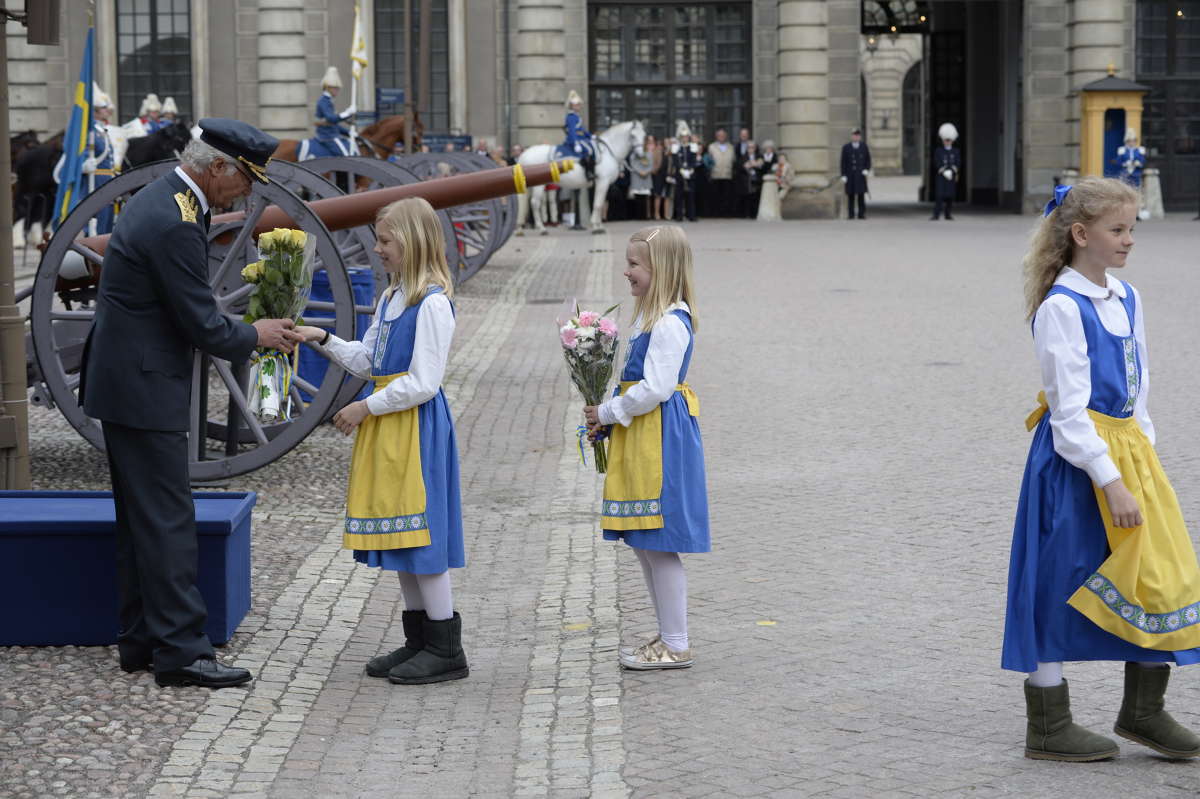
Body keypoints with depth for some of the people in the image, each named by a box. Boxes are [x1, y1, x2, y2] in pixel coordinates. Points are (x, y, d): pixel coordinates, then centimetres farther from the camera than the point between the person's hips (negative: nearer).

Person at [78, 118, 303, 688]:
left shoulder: (159, 200, 11)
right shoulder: (174, 225, -22)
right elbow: (202, 326, -18)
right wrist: (255, 336, -2)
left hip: (124, 382, 11)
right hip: (144, 390, -11)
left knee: (140, 520, 14)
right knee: (167, 520, -7)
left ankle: (140, 641, 20)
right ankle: (179, 650, -4)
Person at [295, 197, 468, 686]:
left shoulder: (433, 303, -16)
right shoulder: (391, 298, 13)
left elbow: (423, 383, -19)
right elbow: (367, 360, 16)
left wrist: (366, 408, -14)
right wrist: (325, 340, 3)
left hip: (417, 424, -9)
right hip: (387, 425, 9)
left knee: (419, 533, -6)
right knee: (400, 534, 12)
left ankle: (446, 649, 1)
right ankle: (420, 639, 21)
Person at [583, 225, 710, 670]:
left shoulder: (670, 324, -18)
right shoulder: (651, 317, 14)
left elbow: (655, 389, -23)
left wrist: (608, 413, -12)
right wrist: (606, 419, 8)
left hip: (661, 439, -11)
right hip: (639, 437, 11)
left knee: (660, 546, -5)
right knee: (644, 544, 15)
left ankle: (676, 646, 3)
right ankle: (668, 637, 24)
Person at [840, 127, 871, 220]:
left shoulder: (864, 146, 7)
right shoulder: (846, 147, 3)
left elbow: (868, 160, 12)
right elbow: (843, 162, 2)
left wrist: (867, 170, -5)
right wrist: (843, 176, -4)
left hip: (860, 175, 1)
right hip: (850, 175, -1)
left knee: (861, 194, -3)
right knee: (850, 194, 0)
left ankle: (861, 214, 0)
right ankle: (851, 214, 3)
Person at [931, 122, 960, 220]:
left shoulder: (956, 151, 10)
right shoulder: (938, 151, 5)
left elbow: (958, 163, 1)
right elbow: (936, 163, -4)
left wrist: (951, 171, -15)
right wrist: (944, 172, -16)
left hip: (952, 176, 2)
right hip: (940, 176, -2)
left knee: (950, 196, 3)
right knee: (939, 195, -9)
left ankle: (948, 215, 11)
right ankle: (936, 214, -11)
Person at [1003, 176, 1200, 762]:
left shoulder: (1126, 300, 10)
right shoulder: (1061, 308, -15)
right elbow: (1070, 411, -18)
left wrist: (1142, 449, 9)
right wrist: (1111, 481, -21)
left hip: (1128, 449, 8)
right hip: (1076, 460, -8)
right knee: (1059, 587, 2)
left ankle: (1143, 710, 22)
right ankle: (1048, 728, 13)